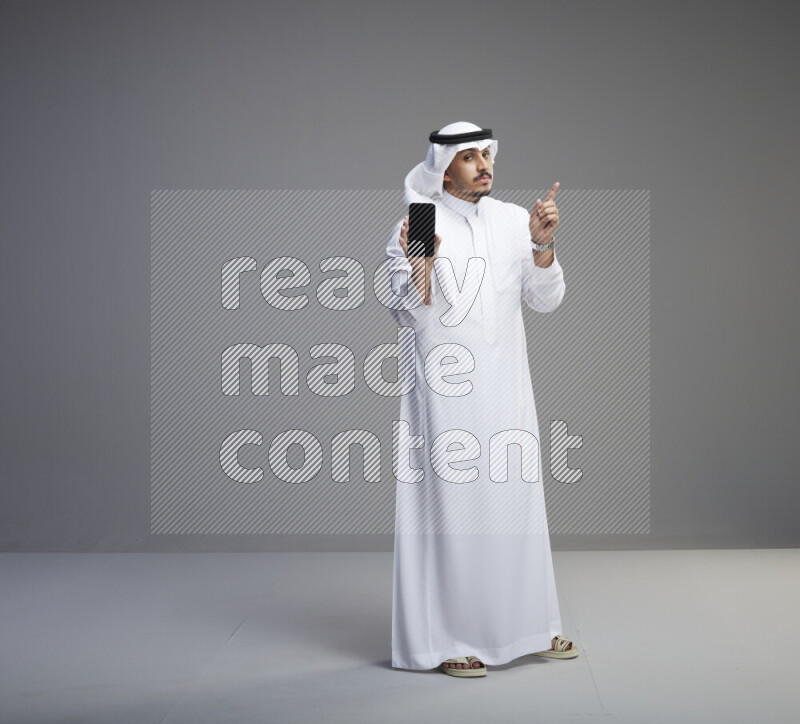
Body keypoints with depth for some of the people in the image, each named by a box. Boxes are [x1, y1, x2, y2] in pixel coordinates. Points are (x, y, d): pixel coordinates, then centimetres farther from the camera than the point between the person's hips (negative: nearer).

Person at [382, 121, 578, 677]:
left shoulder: (513, 220, 9)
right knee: (450, 502, -4)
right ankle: (446, 638, 5)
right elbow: (408, 314, -7)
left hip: (505, 385, 5)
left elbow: (546, 299, 4)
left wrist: (543, 244, -12)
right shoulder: (414, 227, -3)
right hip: (445, 391, -4)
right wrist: (421, 265, -24)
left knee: (515, 498, 10)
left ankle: (527, 624, 23)